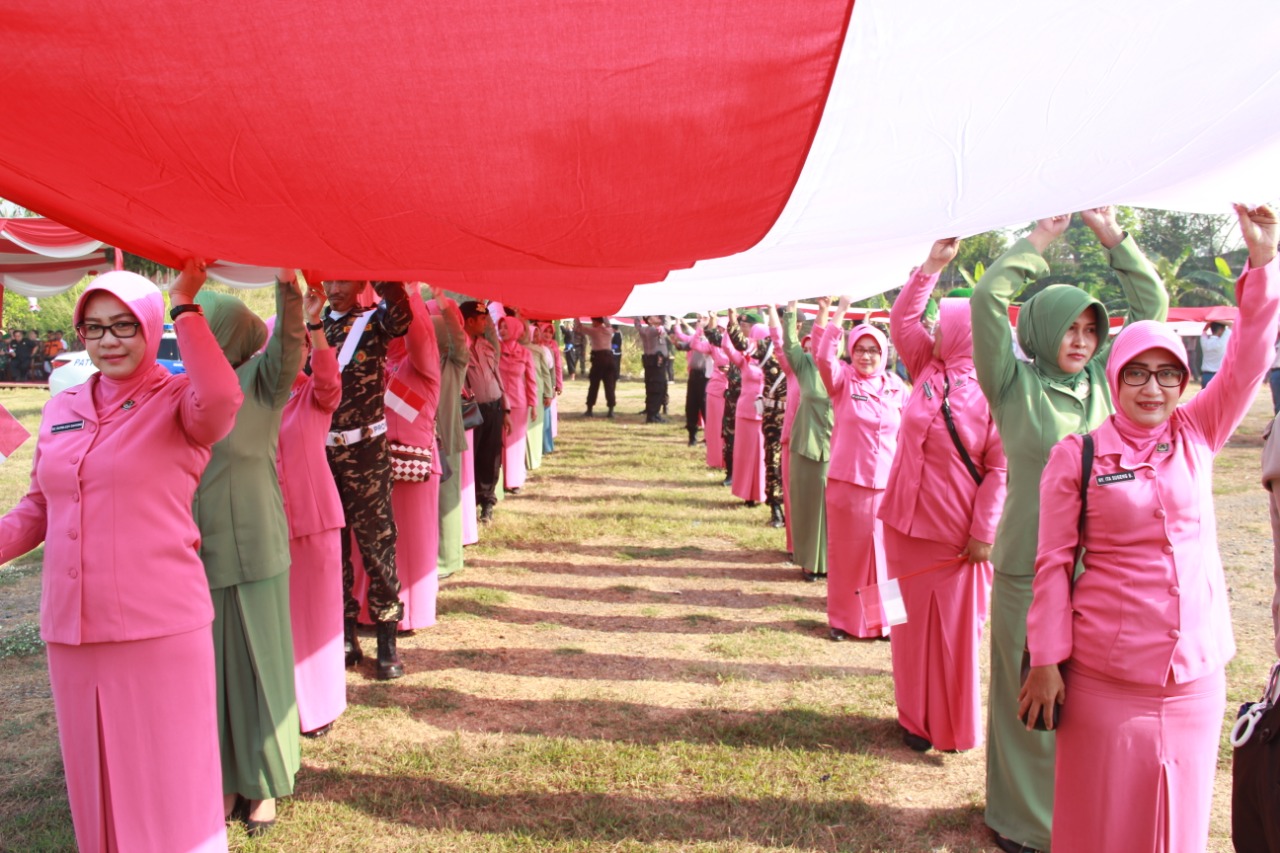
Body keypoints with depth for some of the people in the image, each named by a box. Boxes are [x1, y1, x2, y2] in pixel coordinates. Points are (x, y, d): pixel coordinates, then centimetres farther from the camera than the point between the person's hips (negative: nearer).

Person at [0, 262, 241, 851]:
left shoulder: (177, 401, -6)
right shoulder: (61, 409, 10)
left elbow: (222, 402, -31)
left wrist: (185, 308, -25)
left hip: (160, 625, -5)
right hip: (70, 628, 6)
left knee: (166, 771, 6)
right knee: (93, 769, 19)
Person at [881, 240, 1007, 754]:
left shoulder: (990, 392, -11)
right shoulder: (927, 369, 4)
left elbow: (999, 468, -13)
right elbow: (901, 319, 3)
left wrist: (984, 532, -16)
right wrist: (933, 265, -4)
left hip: (957, 532, -5)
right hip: (908, 522, 6)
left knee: (956, 628, 7)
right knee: (912, 624, 13)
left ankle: (956, 727, 24)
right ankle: (917, 719, 28)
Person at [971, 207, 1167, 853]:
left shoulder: (1104, 381, 8)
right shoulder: (1016, 385, -5)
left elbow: (1152, 303, 11)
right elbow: (986, 298, -15)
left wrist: (1112, 235, 6)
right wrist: (1041, 238, -7)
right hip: (1030, 568, -4)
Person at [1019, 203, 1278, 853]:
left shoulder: (1196, 436, 3)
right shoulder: (1077, 454, -7)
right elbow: (1053, 563, -7)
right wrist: (1046, 662, -9)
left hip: (1196, 671, 4)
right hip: (1107, 676, -3)